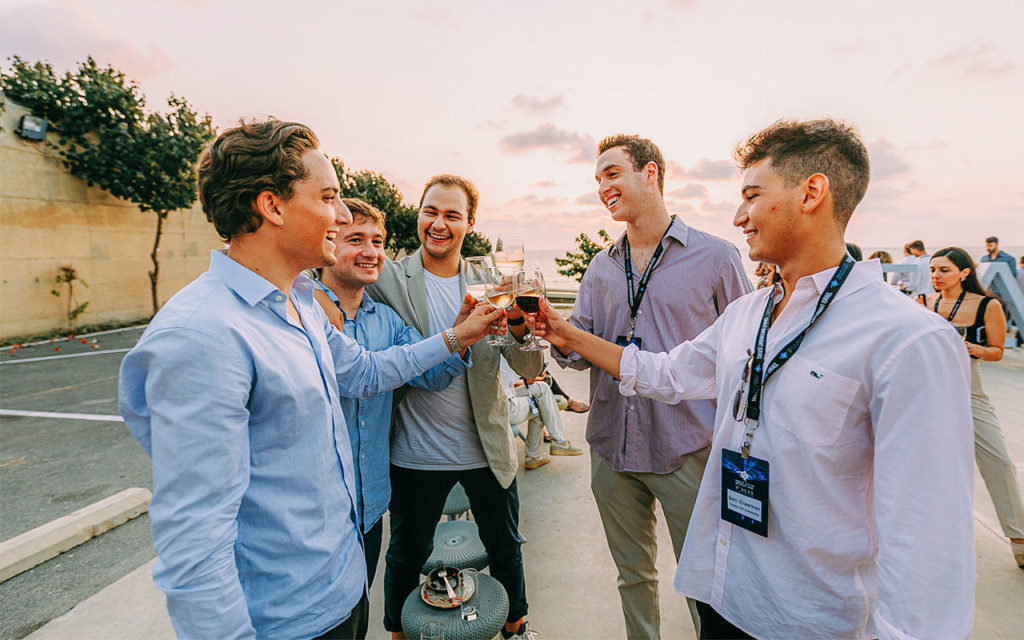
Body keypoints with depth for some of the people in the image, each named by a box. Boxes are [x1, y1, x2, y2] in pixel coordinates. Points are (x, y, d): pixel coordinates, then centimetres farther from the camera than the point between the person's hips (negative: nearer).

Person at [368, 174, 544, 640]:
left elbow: (530, 368, -8)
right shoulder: (389, 280, -7)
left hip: (488, 449, 3)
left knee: (505, 548, 21)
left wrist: (517, 318, -28)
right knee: (406, 555, 18)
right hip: (416, 454, -2)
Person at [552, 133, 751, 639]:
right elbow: (579, 352, 3)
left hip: (687, 448, -4)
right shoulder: (601, 267, 8)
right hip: (612, 446, 4)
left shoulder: (714, 256, -5)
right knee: (633, 575, 21)